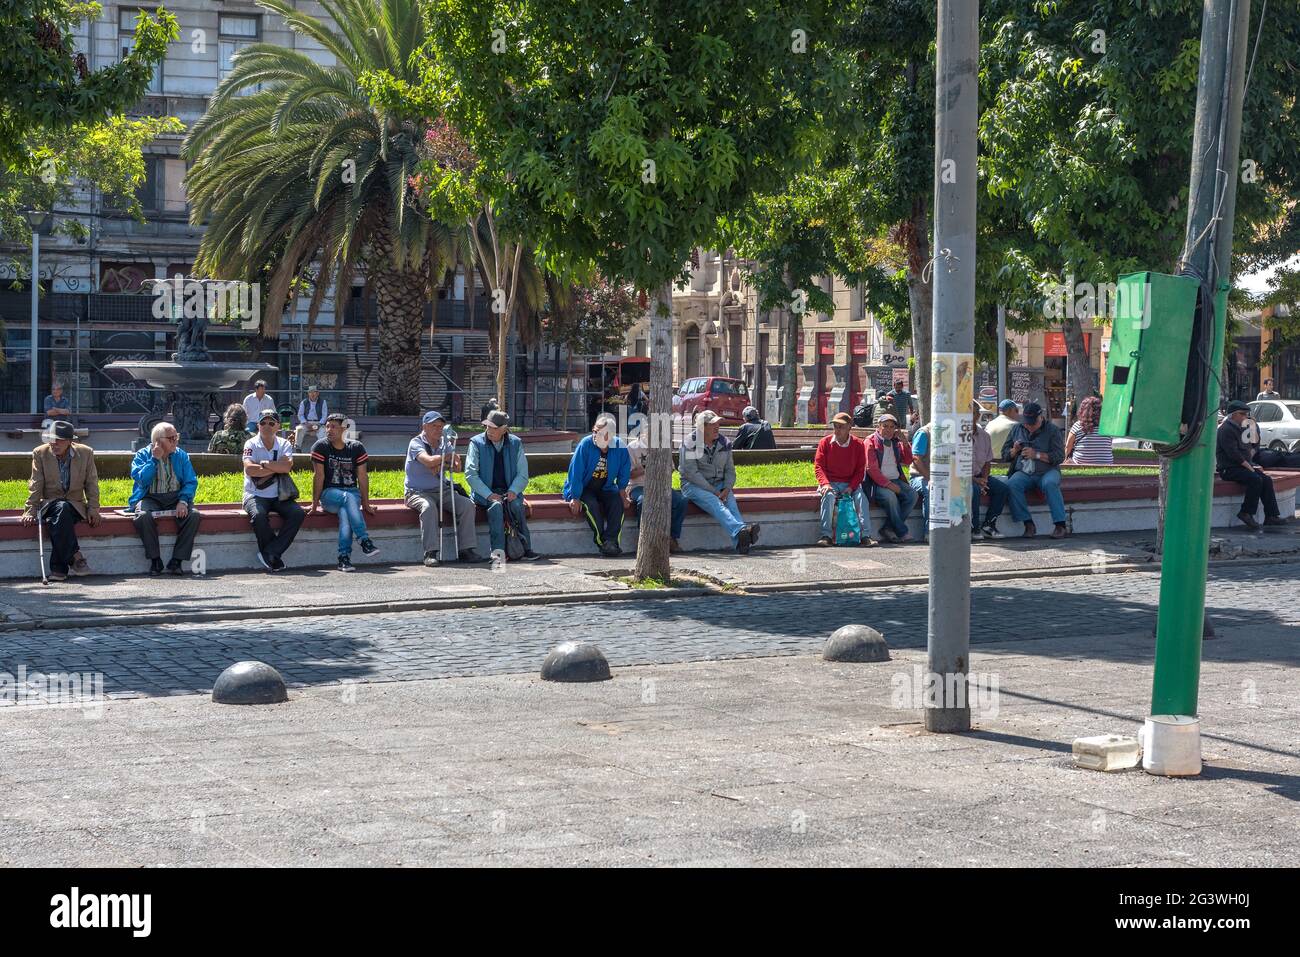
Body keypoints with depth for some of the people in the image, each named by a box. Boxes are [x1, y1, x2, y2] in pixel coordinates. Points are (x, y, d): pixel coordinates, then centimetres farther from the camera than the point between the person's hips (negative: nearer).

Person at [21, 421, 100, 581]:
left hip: (75, 505, 0)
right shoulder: (40, 453, -1)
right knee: (61, 509, -37)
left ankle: (58, 568, -37)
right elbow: (35, 486, 0)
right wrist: (30, 511, -8)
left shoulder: (86, 453, 1)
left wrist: (93, 510, -1)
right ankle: (75, 557, -39)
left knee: (64, 510, -36)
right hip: (49, 504, 0)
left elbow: (91, 485, 7)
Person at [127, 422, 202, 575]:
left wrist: (183, 501, -15)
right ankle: (155, 560, -22)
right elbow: (141, 479, -13)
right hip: (150, 498, -2)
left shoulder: (181, 456, 10)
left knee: (194, 515, -27)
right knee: (144, 516, -36)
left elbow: (191, 482, 2)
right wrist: (155, 459, -14)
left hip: (175, 498, 2)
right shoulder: (143, 455, 2)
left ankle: (176, 561, -21)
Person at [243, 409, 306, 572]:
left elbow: (287, 466, -11)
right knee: (259, 515, -34)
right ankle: (274, 557, -16)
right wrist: (277, 468, -11)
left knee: (298, 513, -22)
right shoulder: (251, 444, 0)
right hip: (255, 495, -3)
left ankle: (269, 553, -20)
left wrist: (264, 464, -12)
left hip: (278, 496, 3)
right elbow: (249, 469, -18)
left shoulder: (284, 444, 8)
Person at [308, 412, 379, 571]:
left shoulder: (356, 448, 4)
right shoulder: (321, 447, -1)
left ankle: (344, 557, -39)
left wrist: (366, 505, 2)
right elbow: (319, 476, -5)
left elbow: (363, 477, 4)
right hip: (329, 493, -1)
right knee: (349, 499, -36)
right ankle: (364, 540, -43)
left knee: (344, 512, -34)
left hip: (352, 492, 1)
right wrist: (315, 504, -8)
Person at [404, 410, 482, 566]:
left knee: (467, 505, -14)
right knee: (429, 507, -37)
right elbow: (429, 461, -26)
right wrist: (450, 456, -11)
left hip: (441, 491, 6)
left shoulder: (444, 443, 12)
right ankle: (431, 553, -36)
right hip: (417, 492, -6)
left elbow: (456, 466, 0)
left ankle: (466, 550, -13)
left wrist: (440, 466, -19)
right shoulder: (416, 443, -7)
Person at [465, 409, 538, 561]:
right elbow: (470, 474, -5)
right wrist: (489, 495, -17)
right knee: (496, 505, -33)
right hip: (485, 494, -2)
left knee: (516, 505, -30)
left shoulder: (515, 443, 8)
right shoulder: (477, 443, 1)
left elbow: (523, 474, 6)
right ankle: (498, 551, -42)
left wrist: (513, 491, -14)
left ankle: (526, 549, -26)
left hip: (509, 492, 2)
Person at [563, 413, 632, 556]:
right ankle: (601, 542, -28)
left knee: (617, 502, -26)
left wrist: (622, 494, 2)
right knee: (591, 504, -33)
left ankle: (611, 541, -31)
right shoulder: (586, 444, -17)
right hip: (582, 489, -3)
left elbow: (624, 473, 7)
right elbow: (575, 472, -16)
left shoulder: (619, 447, -8)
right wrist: (575, 498, -19)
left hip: (605, 489, 3)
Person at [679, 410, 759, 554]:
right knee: (714, 502, -34)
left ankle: (740, 541, -52)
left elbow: (730, 470, 12)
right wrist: (713, 492, -19)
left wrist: (727, 488, -10)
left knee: (730, 499, -29)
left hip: (718, 484, 4)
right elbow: (691, 473, -14)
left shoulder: (724, 443, 9)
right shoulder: (690, 443, -7)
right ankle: (740, 530, -59)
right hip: (694, 486, -4)